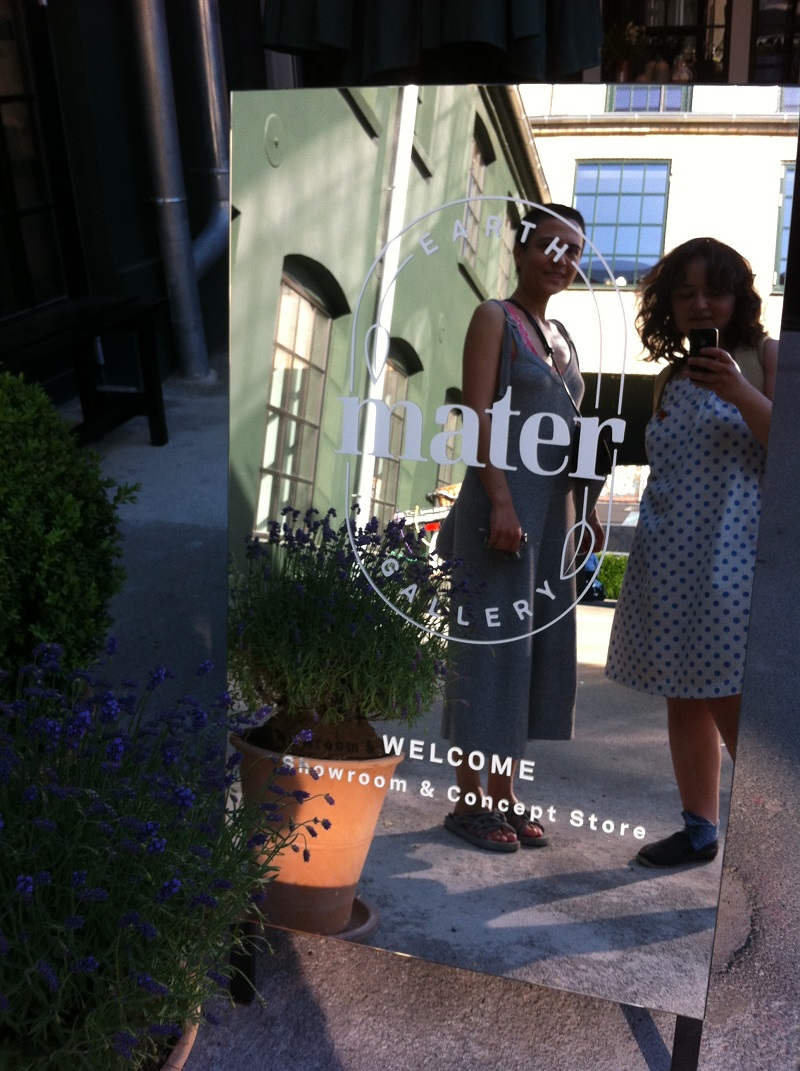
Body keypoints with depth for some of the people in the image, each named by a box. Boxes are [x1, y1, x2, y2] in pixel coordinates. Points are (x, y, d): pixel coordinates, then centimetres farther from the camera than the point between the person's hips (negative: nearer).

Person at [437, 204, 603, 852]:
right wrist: (500, 502, -22)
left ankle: (505, 795, 19)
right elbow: (479, 414, -13)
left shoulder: (562, 336, 19)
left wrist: (585, 512, 16)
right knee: (491, 644, -4)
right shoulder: (495, 318, -2)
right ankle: (470, 799, 8)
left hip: (552, 511, 8)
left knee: (535, 647, 9)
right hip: (503, 502, -8)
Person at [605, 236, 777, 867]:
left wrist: (741, 394, -19)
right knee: (683, 699, 8)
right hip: (667, 560, 6)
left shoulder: (766, 357, 2)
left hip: (734, 557, -6)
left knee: (732, 706, -13)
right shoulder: (672, 378, 16)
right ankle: (700, 830, 19)